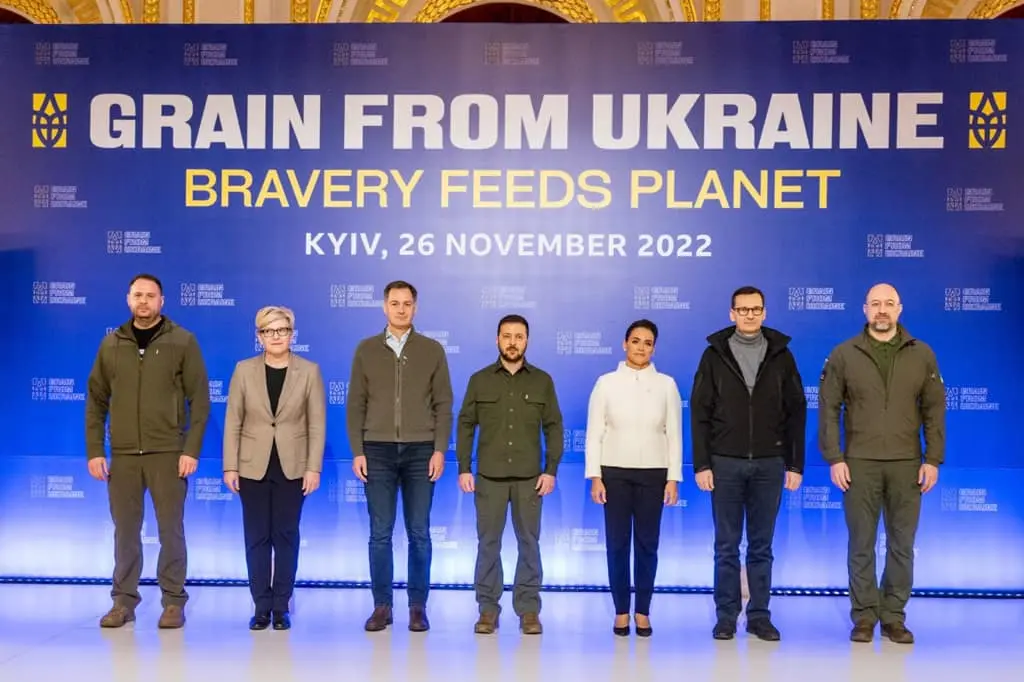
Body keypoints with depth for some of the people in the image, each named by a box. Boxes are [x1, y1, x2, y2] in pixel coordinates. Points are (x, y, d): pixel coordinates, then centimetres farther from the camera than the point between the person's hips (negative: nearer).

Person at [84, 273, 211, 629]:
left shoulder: (182, 341, -1)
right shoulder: (111, 344, 8)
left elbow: (200, 400, -4)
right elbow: (96, 402, 9)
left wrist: (192, 449, -10)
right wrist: (94, 450, 2)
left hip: (168, 453, -3)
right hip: (123, 454, 3)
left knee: (171, 530, 2)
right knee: (125, 531, 8)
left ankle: (173, 602, 11)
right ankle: (123, 601, 19)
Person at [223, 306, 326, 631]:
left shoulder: (309, 371, -2)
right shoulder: (244, 370, 1)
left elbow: (317, 424, -2)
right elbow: (233, 422, 1)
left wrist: (314, 468, -8)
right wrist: (230, 466, -4)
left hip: (292, 467, 0)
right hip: (253, 467, 1)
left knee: (286, 536, 6)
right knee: (257, 538, 5)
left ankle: (281, 607, 15)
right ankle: (261, 607, 14)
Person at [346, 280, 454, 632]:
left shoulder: (432, 350, 5)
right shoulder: (366, 349, 6)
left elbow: (443, 405, 3)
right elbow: (355, 404, 5)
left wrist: (440, 450, -6)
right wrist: (357, 451, -3)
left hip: (420, 451, 0)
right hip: (378, 451, 1)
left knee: (418, 533, 3)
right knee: (380, 533, 3)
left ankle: (418, 607, 11)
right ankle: (382, 606, 11)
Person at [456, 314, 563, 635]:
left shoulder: (542, 381, 4)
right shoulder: (479, 380, 4)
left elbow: (554, 427, 5)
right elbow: (465, 425, 4)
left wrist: (551, 470, -3)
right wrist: (464, 468, -2)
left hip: (529, 477, 0)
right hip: (489, 476, 0)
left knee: (529, 543, 4)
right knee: (488, 543, 4)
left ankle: (528, 610, 12)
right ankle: (488, 609, 13)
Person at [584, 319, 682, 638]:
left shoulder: (666, 384, 3)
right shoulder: (606, 382, 0)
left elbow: (674, 434, 4)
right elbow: (595, 432, 1)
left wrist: (673, 478, 0)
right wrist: (594, 476, -5)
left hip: (653, 472, 1)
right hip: (615, 472, -1)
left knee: (647, 543, 5)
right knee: (617, 543, 3)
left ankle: (643, 611, 17)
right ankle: (621, 611, 14)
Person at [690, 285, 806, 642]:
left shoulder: (781, 355, 5)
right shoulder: (715, 354, 2)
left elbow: (796, 412, 5)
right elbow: (700, 413, 0)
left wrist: (795, 464, 0)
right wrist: (701, 464, -6)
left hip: (769, 463, 1)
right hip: (725, 463, -1)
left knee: (762, 546, 8)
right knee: (727, 546, 5)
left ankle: (760, 616, 16)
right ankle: (726, 616, 13)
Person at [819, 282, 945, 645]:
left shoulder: (922, 355, 5)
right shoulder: (844, 355, 1)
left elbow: (934, 411, 5)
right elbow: (828, 409, 0)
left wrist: (933, 459, -1)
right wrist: (834, 459, -6)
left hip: (907, 464, 1)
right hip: (860, 464, -1)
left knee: (902, 544, 7)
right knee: (861, 544, 5)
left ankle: (894, 617, 18)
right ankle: (864, 617, 14)